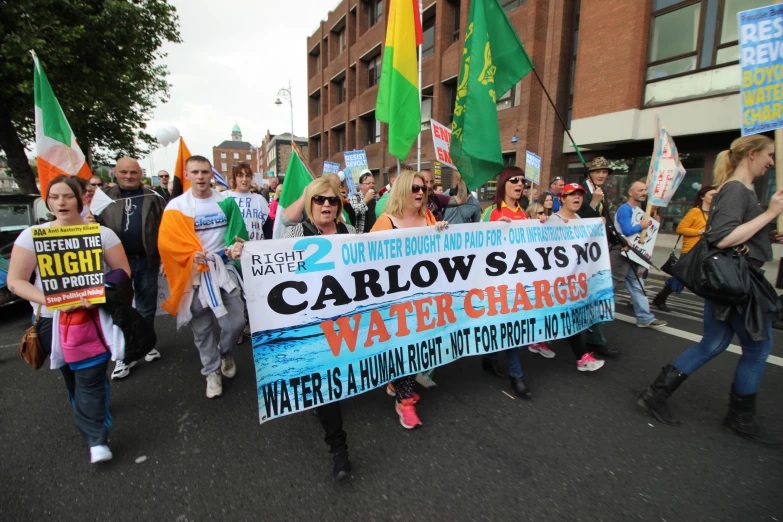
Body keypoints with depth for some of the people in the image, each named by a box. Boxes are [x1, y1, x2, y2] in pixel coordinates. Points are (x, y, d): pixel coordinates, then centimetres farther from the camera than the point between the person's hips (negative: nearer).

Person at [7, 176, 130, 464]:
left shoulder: (102, 233, -6)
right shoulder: (32, 235, -3)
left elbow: (123, 273, -4)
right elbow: (15, 281, -4)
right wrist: (49, 300, -21)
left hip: (94, 316, -2)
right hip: (51, 319, 3)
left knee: (90, 377, -4)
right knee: (71, 375, 19)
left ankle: (96, 439, 4)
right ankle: (95, 414, 43)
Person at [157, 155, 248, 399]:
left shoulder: (226, 202, 4)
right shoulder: (176, 206, -3)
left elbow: (238, 232, 10)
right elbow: (167, 242, -8)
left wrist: (237, 246, -11)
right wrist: (191, 256, -23)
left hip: (224, 269, 1)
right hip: (194, 274, -1)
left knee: (236, 322, -3)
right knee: (202, 328, 8)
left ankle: (226, 354, 29)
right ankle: (212, 371, 26)